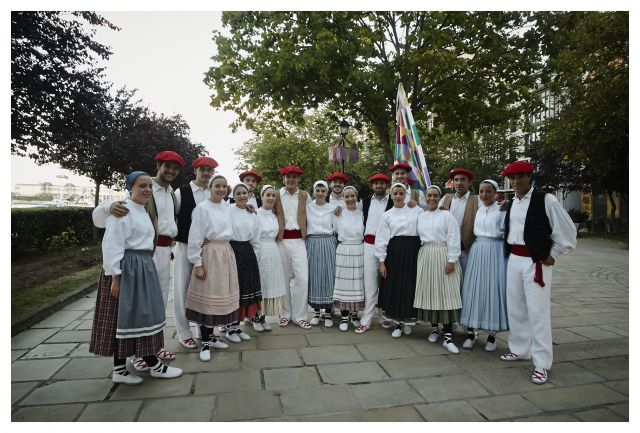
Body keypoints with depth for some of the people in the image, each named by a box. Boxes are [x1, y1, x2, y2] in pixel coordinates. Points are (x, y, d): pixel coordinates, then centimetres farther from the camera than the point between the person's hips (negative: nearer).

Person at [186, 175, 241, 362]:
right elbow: (195, 238, -11)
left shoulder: (228, 207, 10)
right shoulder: (202, 208, -9)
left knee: (221, 297, 11)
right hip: (210, 255, -6)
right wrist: (198, 264, -13)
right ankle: (205, 343, 10)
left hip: (227, 254, 6)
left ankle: (211, 336, 26)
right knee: (207, 298, -1)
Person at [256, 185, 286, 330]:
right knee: (258, 284, 1)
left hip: (273, 252, 6)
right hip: (259, 253, -6)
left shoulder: (275, 216, 12)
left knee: (270, 285, 8)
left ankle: (263, 317, 20)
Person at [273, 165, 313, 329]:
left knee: (303, 278, -6)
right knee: (284, 278, 7)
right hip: (282, 240, 0)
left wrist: (307, 234, 7)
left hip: (299, 240, 0)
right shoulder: (276, 196, 5)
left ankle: (300, 315, 7)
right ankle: (285, 314, 21)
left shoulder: (305, 196, 8)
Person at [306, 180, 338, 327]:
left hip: (328, 244, 0)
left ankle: (327, 313, 12)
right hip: (312, 244, 0)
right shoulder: (307, 207, 5)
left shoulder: (333, 208, 4)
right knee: (313, 277, 4)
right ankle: (317, 311, 18)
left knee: (329, 277, 1)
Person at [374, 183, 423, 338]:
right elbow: (381, 239, 3)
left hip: (413, 251, 0)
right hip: (394, 252, 0)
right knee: (394, 286, 3)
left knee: (410, 286, 4)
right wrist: (381, 261, -3)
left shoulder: (416, 210, 5)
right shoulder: (387, 215, 6)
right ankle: (398, 323, 20)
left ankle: (407, 321, 26)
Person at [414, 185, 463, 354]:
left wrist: (451, 260, -12)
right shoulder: (420, 216, 11)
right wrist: (418, 258, 2)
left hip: (443, 257, -4)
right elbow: (417, 238, 8)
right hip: (425, 257, 4)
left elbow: (453, 239, -7)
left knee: (445, 294, -6)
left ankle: (448, 336, -1)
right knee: (429, 293, 7)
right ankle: (435, 329, 23)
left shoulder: (447, 216, -1)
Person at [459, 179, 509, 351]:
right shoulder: (476, 209, 9)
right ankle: (470, 333, 12)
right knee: (473, 289, 4)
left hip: (495, 252, -4)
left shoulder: (502, 210, -3)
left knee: (493, 289, 1)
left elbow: (505, 233, -5)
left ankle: (492, 335, 14)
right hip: (477, 251, 4)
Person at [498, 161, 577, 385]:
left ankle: (541, 364, 8)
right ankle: (519, 349, 31)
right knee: (515, 308, 14)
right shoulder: (511, 204, 10)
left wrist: (553, 255, -4)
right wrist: (509, 253, 12)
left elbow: (567, 230, -6)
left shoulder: (546, 200, -9)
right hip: (514, 259, 7)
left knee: (537, 311, -3)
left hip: (536, 261, -6)